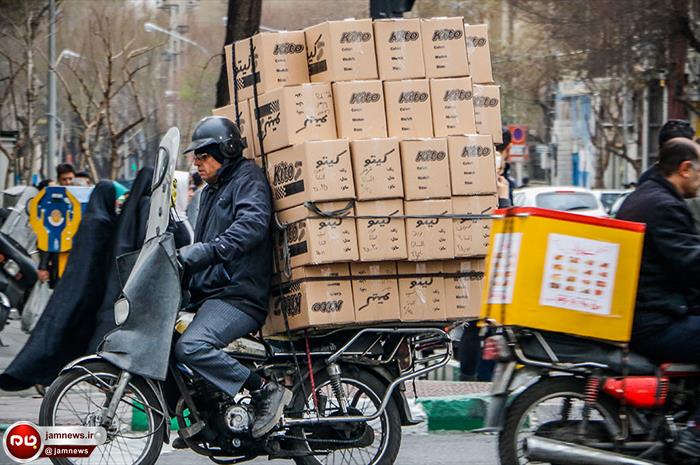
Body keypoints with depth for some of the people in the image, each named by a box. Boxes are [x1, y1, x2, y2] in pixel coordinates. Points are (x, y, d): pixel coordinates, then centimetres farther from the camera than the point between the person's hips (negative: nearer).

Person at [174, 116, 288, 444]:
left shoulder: (248, 178, -3)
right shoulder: (211, 191, 27)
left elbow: (253, 223, -24)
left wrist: (204, 251, -33)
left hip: (240, 296, -10)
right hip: (211, 294, 10)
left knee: (190, 347, -31)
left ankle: (266, 391, -22)